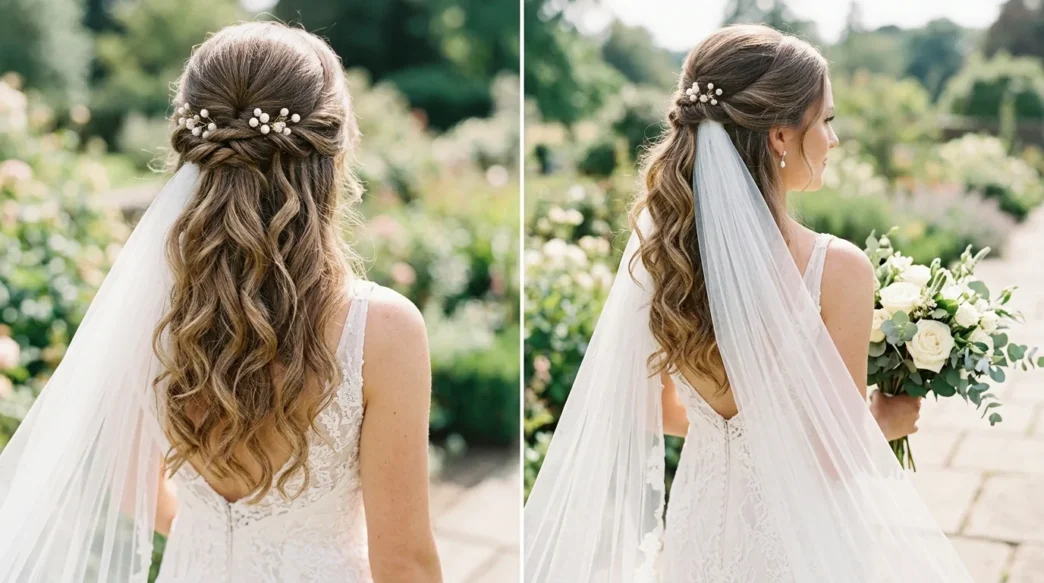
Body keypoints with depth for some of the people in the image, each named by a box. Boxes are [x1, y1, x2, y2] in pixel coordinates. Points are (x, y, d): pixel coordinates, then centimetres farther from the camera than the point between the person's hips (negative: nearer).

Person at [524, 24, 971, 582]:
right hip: (800, 537, -4)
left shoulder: (656, 249, -11)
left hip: (698, 524, 4)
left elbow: (660, 410, 1)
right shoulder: (837, 268, -25)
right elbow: (835, 454, -17)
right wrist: (888, 421, 3)